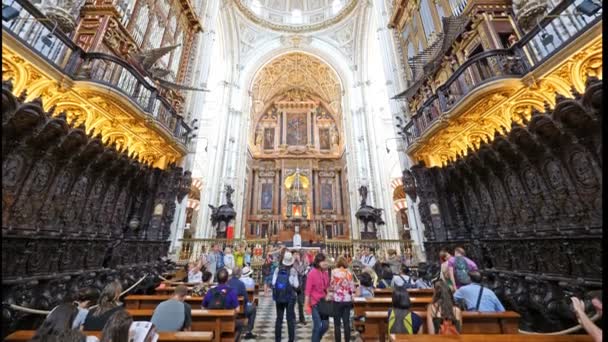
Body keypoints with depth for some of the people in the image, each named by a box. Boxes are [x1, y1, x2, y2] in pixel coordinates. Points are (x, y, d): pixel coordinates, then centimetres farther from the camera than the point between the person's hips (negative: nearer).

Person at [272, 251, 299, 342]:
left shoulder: (277, 269, -7)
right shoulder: (293, 270, -14)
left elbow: (273, 283, -4)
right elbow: (296, 285, -10)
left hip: (278, 296, 3)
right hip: (290, 297, -3)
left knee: (279, 318, 16)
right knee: (290, 318, 11)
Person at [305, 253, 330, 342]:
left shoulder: (325, 273, 2)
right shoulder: (312, 273, -15)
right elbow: (308, 290, -13)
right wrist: (306, 305, -13)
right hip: (315, 303, -6)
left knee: (326, 325, 11)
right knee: (318, 326, -2)